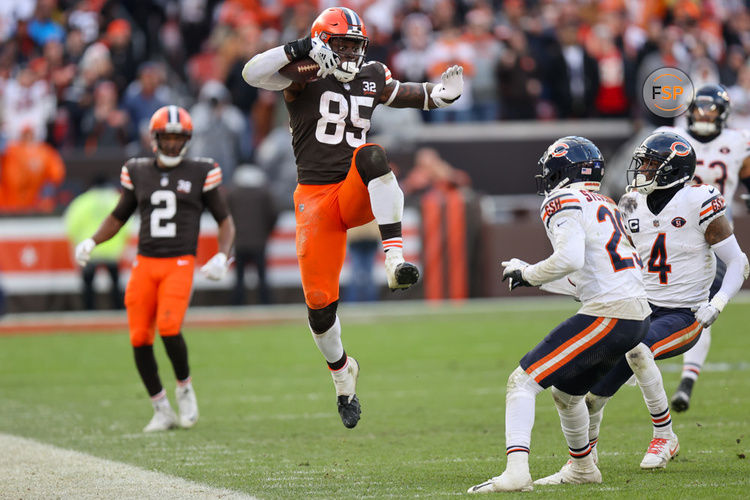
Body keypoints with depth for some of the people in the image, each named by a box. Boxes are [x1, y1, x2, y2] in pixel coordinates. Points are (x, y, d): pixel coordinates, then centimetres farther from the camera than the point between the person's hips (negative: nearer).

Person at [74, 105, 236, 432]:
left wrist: (222, 256, -7)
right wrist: (92, 242, 4)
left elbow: (225, 221, 9)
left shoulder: (200, 173, 3)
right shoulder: (138, 173, 11)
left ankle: (184, 388, 5)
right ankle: (162, 411, 11)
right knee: (140, 338, -3)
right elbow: (118, 217, 21)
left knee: (169, 328, -22)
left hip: (180, 265, -3)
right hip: (145, 264, 3)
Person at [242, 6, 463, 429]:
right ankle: (342, 370, 28)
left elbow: (409, 95, 28)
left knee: (372, 155, -35)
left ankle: (395, 259, -43)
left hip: (358, 195, 1)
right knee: (320, 302, -3)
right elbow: (252, 73, -17)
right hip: (315, 199, -1)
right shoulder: (304, 77, -2)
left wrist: (442, 93, 8)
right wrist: (299, 50, -25)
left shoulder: (371, 78, 11)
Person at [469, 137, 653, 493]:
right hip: (637, 315, 9)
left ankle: (516, 472, -23)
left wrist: (527, 274, -6)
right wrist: (527, 274, 29)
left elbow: (570, 260, -22)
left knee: (523, 381, -10)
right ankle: (582, 469, 46)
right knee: (566, 392, 29)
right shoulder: (605, 206, 22)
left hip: (607, 314, -9)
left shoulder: (565, 201, -5)